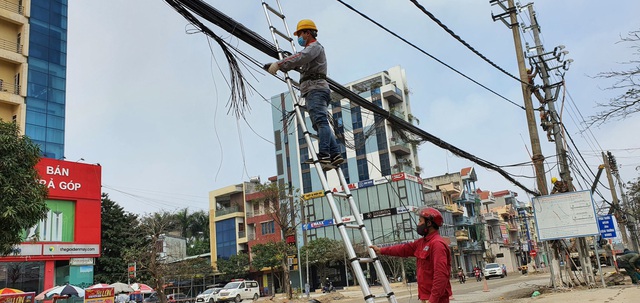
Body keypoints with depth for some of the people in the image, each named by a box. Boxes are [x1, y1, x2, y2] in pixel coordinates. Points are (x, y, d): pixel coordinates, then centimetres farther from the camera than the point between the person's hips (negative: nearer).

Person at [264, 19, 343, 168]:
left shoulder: (315, 46, 2)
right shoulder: (310, 50, 34)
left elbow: (299, 58, -19)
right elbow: (296, 64, 32)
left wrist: (278, 64, -26)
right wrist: (275, 66, 20)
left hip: (315, 88, -10)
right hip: (313, 90, 10)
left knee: (321, 121, -20)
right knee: (321, 123, 2)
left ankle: (324, 155, -30)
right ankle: (335, 154, -4)